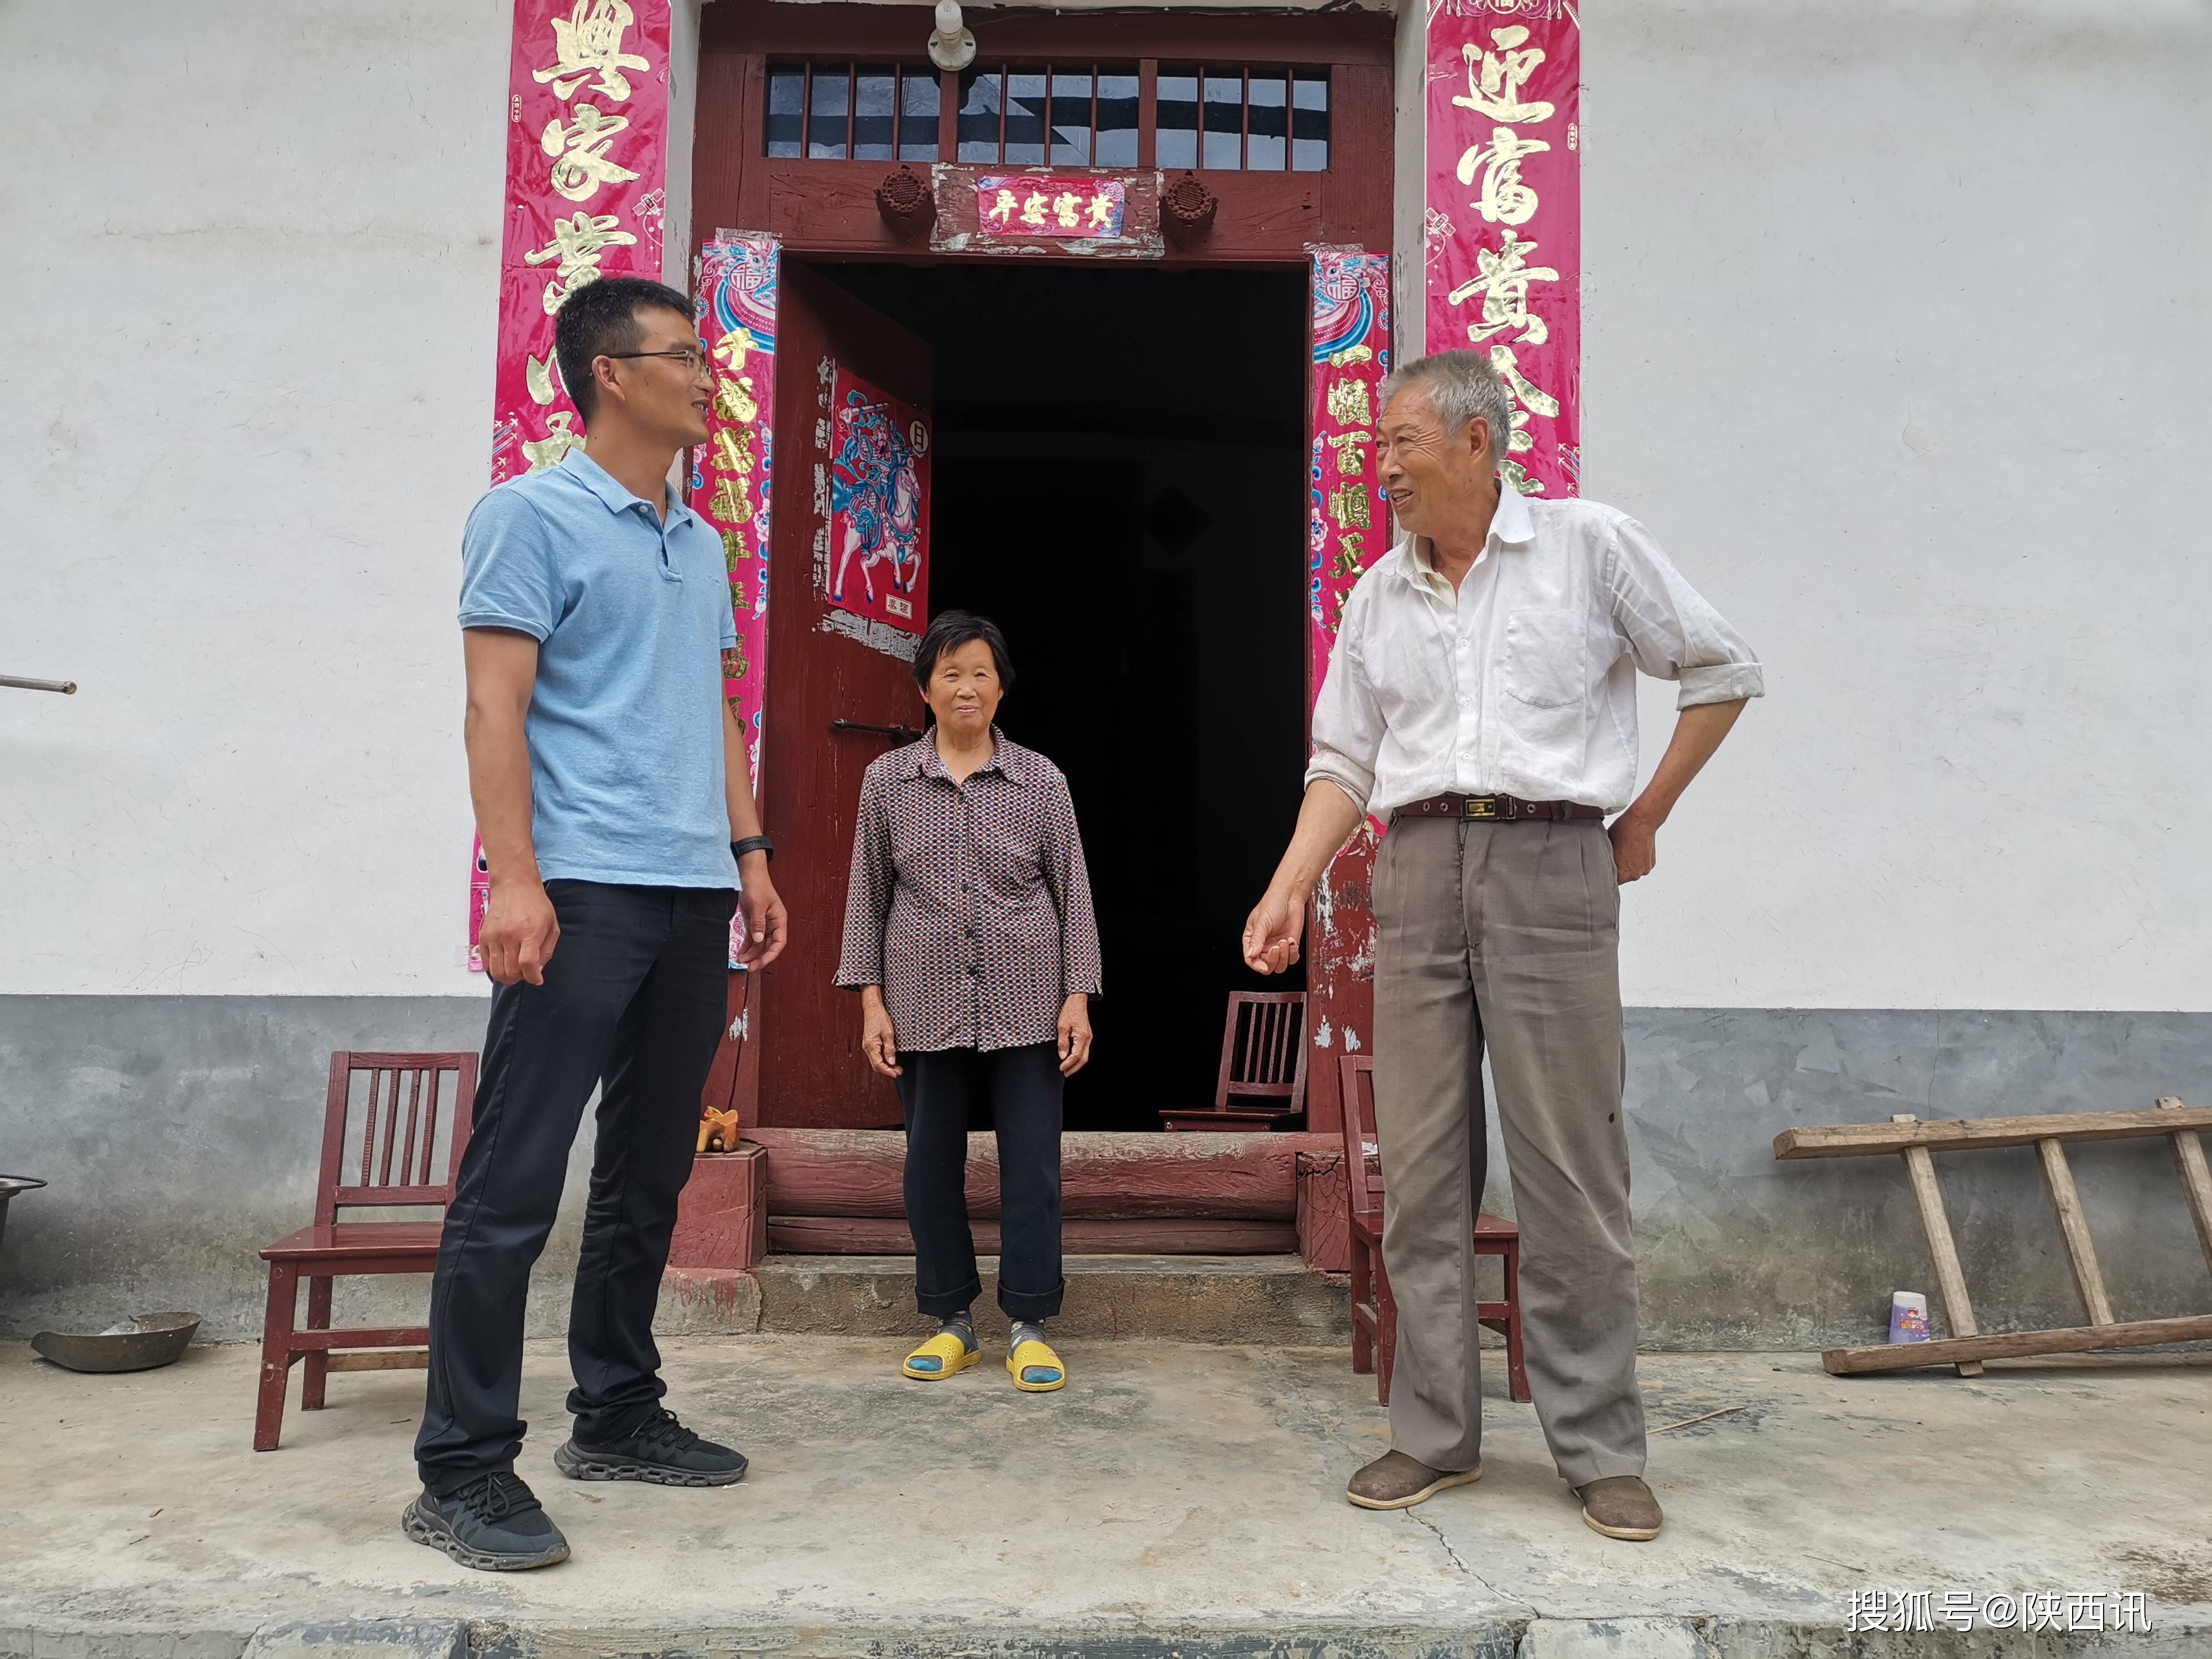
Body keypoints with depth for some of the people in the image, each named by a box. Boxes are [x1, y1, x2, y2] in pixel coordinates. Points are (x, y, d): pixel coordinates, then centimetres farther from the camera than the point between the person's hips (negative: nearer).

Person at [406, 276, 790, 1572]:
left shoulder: (703, 545, 20)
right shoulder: (532, 517, -1)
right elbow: (497, 706, -9)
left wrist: (750, 854, 15)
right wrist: (514, 878, -18)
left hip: (692, 896, 8)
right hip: (584, 889, -7)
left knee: (650, 1175, 13)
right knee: (513, 1185, -4)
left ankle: (619, 1417, 25)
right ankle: (465, 1468, 5)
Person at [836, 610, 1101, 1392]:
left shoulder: (1041, 781, 4)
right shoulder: (887, 779, 5)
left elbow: (1073, 893, 5)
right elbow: (868, 894, 7)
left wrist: (1077, 997, -1)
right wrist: (871, 1001, 2)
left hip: (1025, 1003, -1)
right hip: (925, 1004, 1)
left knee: (1032, 1162, 1)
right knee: (931, 1162, 8)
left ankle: (1031, 1326, 13)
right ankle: (952, 1321, 22)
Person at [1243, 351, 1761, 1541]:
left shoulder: (1590, 547, 4)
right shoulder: (1379, 596, 15)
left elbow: (1720, 671, 10)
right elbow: (1345, 762, 12)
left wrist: (1645, 817, 8)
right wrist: (1287, 892, 0)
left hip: (1551, 867, -3)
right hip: (1417, 874, 4)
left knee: (1570, 1168, -1)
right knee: (1420, 1171, 4)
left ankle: (1601, 1451, 12)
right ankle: (1435, 1438, 16)